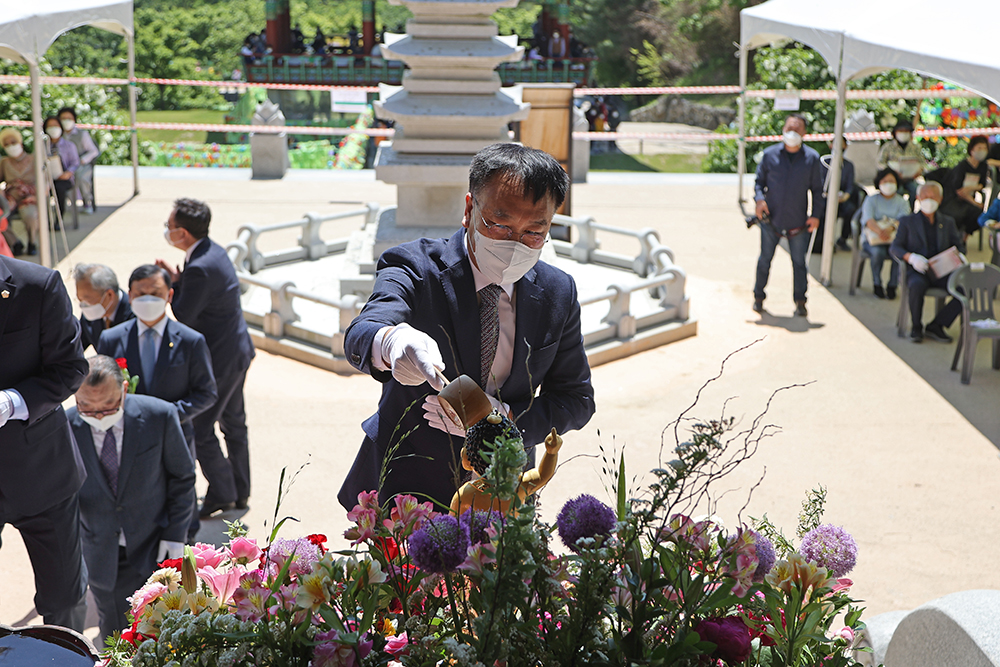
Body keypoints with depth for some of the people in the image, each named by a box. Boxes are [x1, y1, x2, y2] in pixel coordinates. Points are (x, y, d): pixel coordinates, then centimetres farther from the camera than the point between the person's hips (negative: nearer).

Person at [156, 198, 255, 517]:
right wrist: (176, 278, -2)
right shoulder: (213, 250, 3)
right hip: (238, 350, 10)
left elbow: (181, 318, -22)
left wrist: (173, 282, -10)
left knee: (200, 430, 4)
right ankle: (240, 492, 32)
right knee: (233, 423, 19)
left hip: (219, 360, -10)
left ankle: (222, 493, 16)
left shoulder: (199, 268, -27)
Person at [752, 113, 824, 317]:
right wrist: (760, 199, -12)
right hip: (771, 218, 0)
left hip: (798, 221, 0)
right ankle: (758, 297, 25)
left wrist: (816, 214, -2)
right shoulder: (770, 154, 1)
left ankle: (800, 301, 18)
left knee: (799, 262, 7)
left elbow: (817, 189, 6)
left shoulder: (812, 158, 1)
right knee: (765, 259, 10)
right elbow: (759, 181, 7)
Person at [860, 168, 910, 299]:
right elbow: (868, 220, -10)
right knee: (878, 252, -36)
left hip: (895, 239, 1)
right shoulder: (871, 200, 8)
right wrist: (880, 231, -31)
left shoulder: (902, 202, 12)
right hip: (872, 239, -1)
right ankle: (877, 284, -14)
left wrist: (892, 227, -31)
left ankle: (892, 286, -16)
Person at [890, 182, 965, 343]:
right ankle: (916, 327, -15)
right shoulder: (907, 221, 12)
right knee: (917, 286, -39)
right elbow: (895, 247, 2)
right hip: (917, 271, -3)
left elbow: (959, 246, 18)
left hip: (942, 272, 3)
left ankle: (936, 326, -14)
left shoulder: (948, 222, 22)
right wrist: (911, 257, -19)